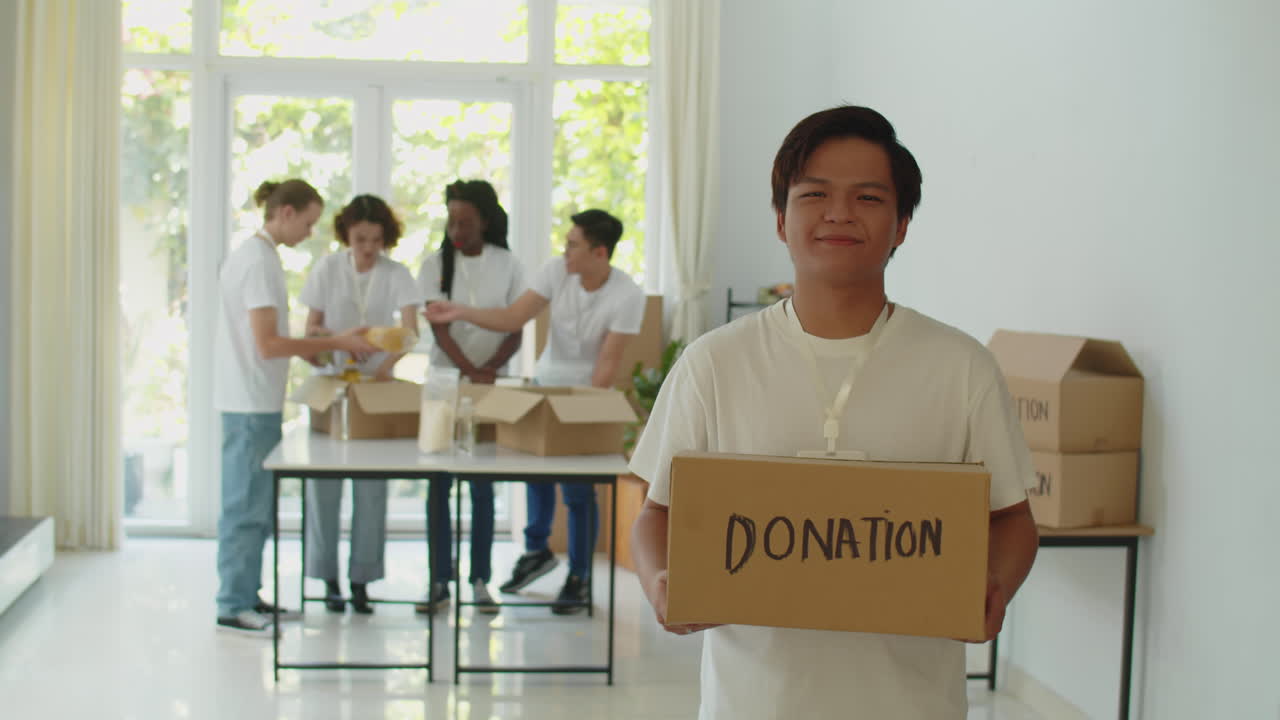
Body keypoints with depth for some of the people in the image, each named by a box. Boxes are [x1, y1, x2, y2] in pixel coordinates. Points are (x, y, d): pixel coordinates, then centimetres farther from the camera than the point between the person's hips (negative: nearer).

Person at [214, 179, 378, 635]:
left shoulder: (255, 254, 14)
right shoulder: (259, 261, -17)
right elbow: (267, 344, -20)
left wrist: (306, 349, 12)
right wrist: (335, 343, -17)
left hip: (255, 402, 10)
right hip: (251, 404, -10)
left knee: (255, 504, 15)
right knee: (246, 504, -3)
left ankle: (246, 596, 23)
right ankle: (233, 606, 4)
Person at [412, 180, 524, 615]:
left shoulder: (507, 266, 2)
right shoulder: (435, 265, 1)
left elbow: (515, 333, 1)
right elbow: (440, 329, -8)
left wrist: (488, 370, -16)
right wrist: (470, 372, -22)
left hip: (492, 386, 0)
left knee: (483, 485, 2)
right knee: (438, 484, 1)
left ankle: (480, 580, 9)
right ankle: (439, 581, 8)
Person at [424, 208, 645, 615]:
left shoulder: (627, 296, -19)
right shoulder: (556, 271, -9)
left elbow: (608, 362, -18)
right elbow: (512, 318, -9)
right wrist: (459, 312, -19)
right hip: (544, 383, 4)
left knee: (578, 490, -4)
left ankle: (579, 578, 12)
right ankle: (537, 550, 31)